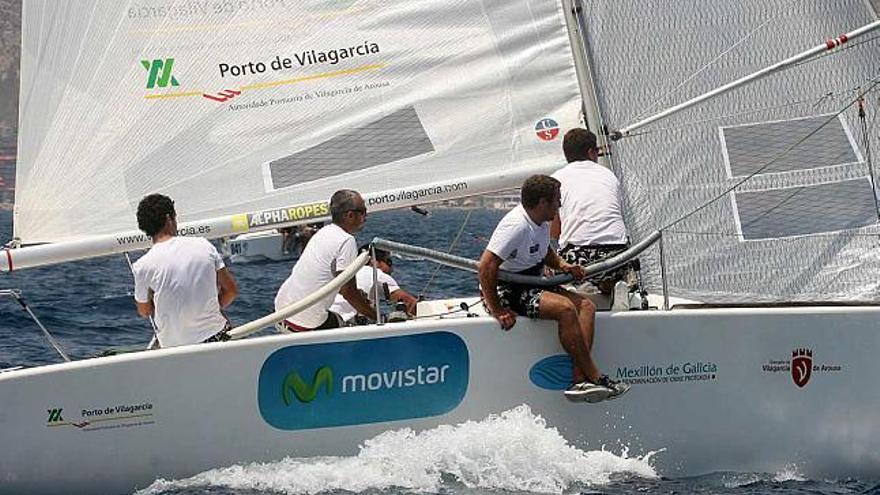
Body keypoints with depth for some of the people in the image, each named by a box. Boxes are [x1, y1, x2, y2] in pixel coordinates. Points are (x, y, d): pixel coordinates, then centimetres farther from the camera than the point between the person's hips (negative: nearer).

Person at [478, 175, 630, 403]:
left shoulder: (542, 222, 8)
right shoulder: (516, 225, -23)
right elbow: (486, 266, -30)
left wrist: (561, 264, 6)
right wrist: (496, 310, -29)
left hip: (533, 284, 10)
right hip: (508, 290, -10)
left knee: (586, 305, -8)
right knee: (564, 308, -29)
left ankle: (578, 380, -21)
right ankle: (594, 376, -22)